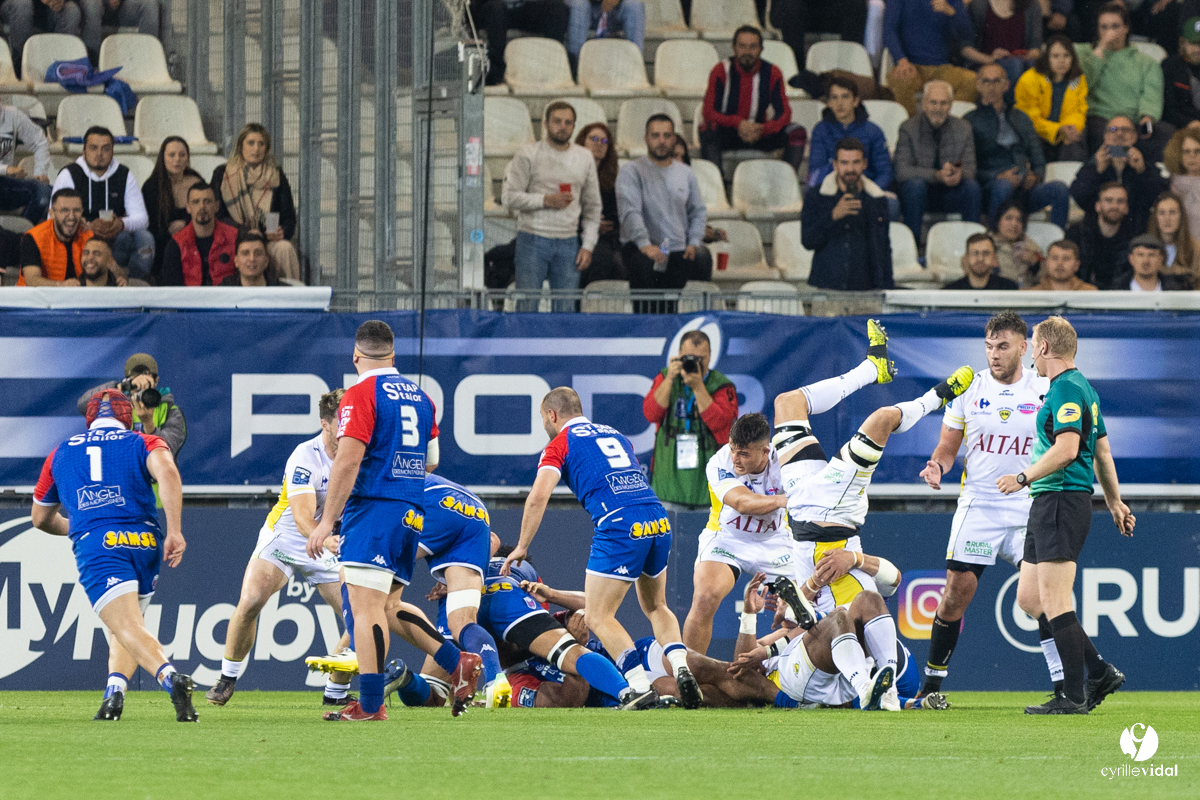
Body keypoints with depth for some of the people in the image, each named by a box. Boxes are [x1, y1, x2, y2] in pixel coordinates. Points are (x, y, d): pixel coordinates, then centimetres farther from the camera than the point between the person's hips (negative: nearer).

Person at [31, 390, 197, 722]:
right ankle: (115, 690, -3)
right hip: (145, 543, 1)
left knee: (129, 629, -15)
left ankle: (170, 677, -43)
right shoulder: (144, 443, 18)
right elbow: (167, 472, -6)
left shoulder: (60, 454, 26)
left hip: (95, 546, -1)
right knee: (129, 624, 21)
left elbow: (41, 519, 37)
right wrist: (174, 530, -11)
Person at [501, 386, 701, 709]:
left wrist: (521, 547, 5)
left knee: (599, 617, 3)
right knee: (656, 607, 24)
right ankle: (682, 668, 1)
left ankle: (642, 687, -11)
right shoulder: (615, 435, 28)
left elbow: (538, 497, -3)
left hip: (620, 527, -6)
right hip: (658, 522, 6)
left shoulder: (560, 444, 8)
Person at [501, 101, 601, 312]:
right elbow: (509, 197, -5)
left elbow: (592, 207, 16)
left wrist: (588, 246, 7)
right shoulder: (528, 154, 0)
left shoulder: (584, 158, 12)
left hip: (568, 243, 3)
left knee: (567, 308, -1)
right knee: (527, 305, -7)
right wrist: (546, 200, -16)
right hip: (533, 239, -3)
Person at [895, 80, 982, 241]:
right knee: (915, 184, -35)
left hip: (951, 195, 2)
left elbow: (970, 168, -1)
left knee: (972, 186, -28)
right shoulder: (909, 128, -6)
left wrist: (959, 174, -28)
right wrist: (937, 175, -30)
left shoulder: (963, 129, 2)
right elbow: (902, 172, -16)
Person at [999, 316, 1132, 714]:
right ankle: (1098, 672, 12)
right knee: (1029, 599, 11)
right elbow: (1102, 450, 24)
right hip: (1047, 505, 10)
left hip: (1062, 500, -10)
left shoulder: (1067, 390, -13)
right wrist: (1115, 502, 28)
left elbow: (1066, 449, -24)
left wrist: (1023, 478, -14)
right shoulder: (1082, 389, 19)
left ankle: (1074, 696, -9)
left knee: (1054, 602, -10)